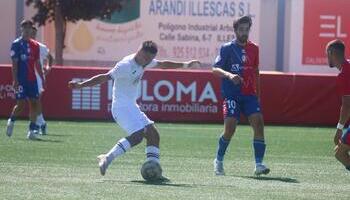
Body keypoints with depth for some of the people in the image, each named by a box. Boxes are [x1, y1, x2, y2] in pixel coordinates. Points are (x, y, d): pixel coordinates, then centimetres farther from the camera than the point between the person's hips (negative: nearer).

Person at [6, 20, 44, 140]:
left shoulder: (35, 45, 12)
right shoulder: (16, 44, -3)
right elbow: (14, 64, -7)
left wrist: (42, 78, 13)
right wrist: (15, 80, -14)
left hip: (32, 79, 5)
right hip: (21, 80, -5)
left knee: (34, 103, -3)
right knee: (21, 104, -7)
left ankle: (32, 130, -2)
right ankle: (11, 121, 21)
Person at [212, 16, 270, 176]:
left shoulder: (254, 49, 13)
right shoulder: (227, 48, -2)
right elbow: (215, 69, -11)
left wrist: (258, 95, 23)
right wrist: (229, 75, -30)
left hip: (250, 95, 4)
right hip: (231, 95, -4)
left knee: (258, 123, -14)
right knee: (229, 128, -12)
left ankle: (259, 164, -12)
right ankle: (218, 161, 12)